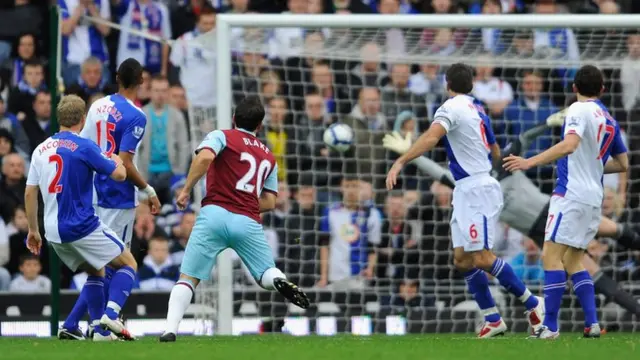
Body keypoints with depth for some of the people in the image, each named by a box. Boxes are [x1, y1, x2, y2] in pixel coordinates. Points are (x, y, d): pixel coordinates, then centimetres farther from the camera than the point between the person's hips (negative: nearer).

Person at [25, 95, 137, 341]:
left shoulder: (40, 150, 9)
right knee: (128, 264, 6)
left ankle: (100, 330, 13)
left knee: (96, 271, 24)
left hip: (54, 232, 6)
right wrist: (117, 161, 18)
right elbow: (119, 175, -6)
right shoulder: (84, 147, -10)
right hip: (82, 226, -6)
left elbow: (30, 193, 11)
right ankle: (110, 313, -16)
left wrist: (33, 230, 20)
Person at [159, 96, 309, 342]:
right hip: (249, 222, 3)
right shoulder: (269, 157, 25)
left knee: (187, 278, 3)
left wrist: (186, 190, -5)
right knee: (267, 274, 15)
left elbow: (205, 157, -12)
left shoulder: (222, 137, 10)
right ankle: (280, 282, -23)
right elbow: (269, 202, 18)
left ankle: (170, 330, -16)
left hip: (215, 214, -3)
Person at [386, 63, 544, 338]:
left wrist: (400, 162, -36)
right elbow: (495, 152, 26)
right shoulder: (477, 109, 16)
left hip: (477, 190, -9)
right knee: (463, 259, 7)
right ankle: (492, 319, 7)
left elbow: (431, 137, -29)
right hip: (465, 192, 9)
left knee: (482, 258, -11)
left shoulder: (451, 107, -10)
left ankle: (532, 304, -3)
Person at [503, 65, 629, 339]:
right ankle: (592, 324, 4)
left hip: (572, 193, -8)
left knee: (551, 255, -9)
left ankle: (550, 326, -15)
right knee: (573, 260, 14)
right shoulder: (609, 120, 16)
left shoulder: (579, 110, -7)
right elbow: (622, 164, 22)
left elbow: (569, 145, -25)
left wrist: (530, 162, -27)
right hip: (594, 198, 8)